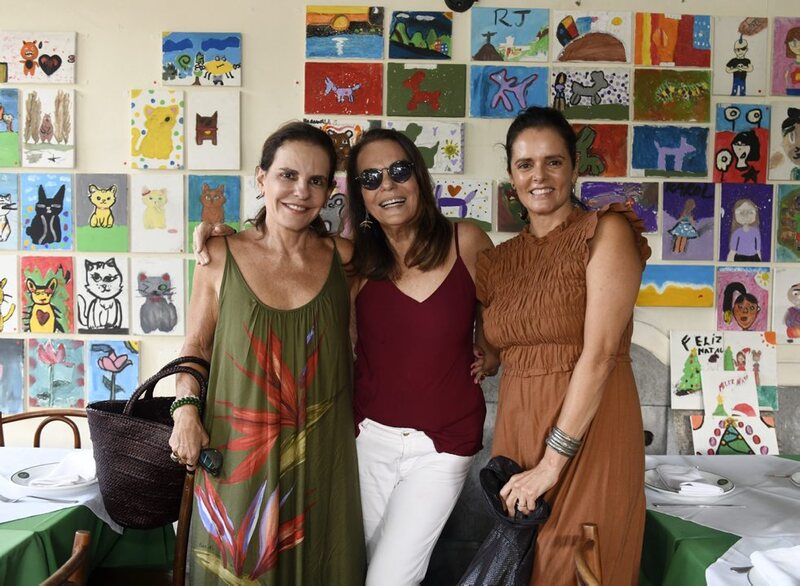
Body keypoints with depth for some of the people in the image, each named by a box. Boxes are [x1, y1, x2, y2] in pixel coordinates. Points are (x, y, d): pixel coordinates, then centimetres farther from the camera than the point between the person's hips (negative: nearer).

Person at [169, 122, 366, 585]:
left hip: (322, 451, 1)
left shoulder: (343, 257, -1)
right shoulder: (222, 256, -4)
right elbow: (197, 344, 5)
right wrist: (186, 411, -7)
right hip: (239, 450, -1)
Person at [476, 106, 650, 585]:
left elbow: (600, 353, -15)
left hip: (589, 433, -5)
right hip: (516, 430, 6)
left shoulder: (606, 232, -6)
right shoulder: (501, 259, 11)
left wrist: (553, 460, -17)